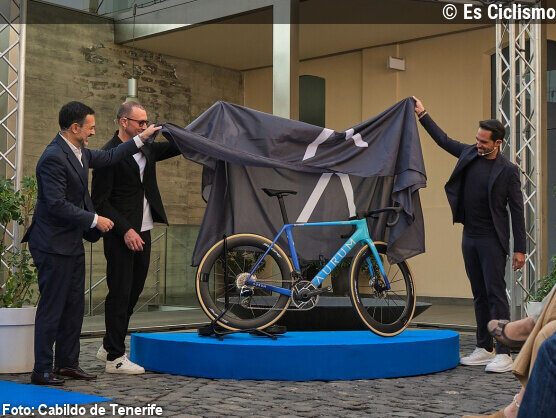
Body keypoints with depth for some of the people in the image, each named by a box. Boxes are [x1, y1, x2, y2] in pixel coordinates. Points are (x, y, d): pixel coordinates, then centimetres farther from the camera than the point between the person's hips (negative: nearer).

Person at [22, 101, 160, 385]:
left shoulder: (78, 152, 10)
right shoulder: (53, 157, -20)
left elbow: (108, 158, 25)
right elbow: (57, 205, -23)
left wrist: (141, 139, 24)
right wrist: (95, 220, -17)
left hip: (72, 243, 10)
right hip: (54, 245, -10)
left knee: (74, 306, 13)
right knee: (52, 307, -3)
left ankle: (67, 363, 22)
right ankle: (42, 370, 5)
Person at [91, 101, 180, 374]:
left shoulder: (146, 148, 11)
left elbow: (175, 147, 24)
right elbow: (100, 200, -14)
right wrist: (125, 230, -20)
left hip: (142, 231, 8)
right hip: (121, 235, -8)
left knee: (134, 291, 13)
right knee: (120, 293, -2)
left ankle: (109, 347, 27)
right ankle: (115, 358, 7)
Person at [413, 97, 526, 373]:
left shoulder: (508, 170, -8)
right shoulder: (469, 154, 7)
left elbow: (517, 210, -7)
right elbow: (443, 140, 23)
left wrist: (520, 249, -10)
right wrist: (422, 115, 20)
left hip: (492, 239, -6)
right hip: (469, 237, 6)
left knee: (495, 293, -8)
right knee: (479, 295, 10)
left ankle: (503, 354, -6)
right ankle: (484, 349, 16)